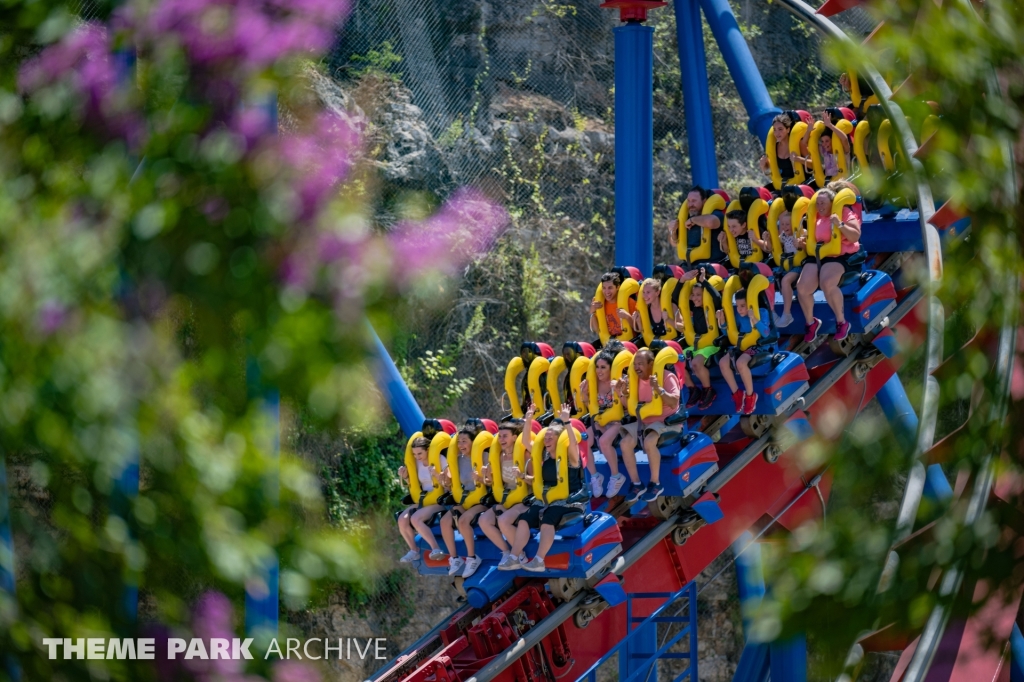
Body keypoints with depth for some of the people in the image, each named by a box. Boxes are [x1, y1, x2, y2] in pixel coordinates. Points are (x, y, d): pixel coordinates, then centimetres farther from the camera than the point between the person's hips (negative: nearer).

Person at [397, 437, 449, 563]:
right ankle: (414, 551, -1)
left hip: (440, 500, -7)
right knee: (402, 519, -16)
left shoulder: (440, 460, -10)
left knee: (415, 518, -29)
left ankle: (436, 549, -28)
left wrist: (437, 475, -30)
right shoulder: (418, 462, 7)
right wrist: (405, 477, -1)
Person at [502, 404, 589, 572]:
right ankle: (515, 558, -16)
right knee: (524, 519, -16)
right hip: (546, 499, 6)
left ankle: (539, 561, -34)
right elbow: (527, 441, 10)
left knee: (547, 519, -33)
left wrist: (566, 422, -37)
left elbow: (573, 443, -28)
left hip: (569, 500, -6)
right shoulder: (544, 455, 11)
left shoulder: (570, 456, -7)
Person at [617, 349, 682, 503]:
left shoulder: (667, 377, -14)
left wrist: (659, 389, -37)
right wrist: (624, 394, -8)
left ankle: (655, 483, -17)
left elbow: (674, 403, -25)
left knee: (649, 441, -34)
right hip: (644, 421, 7)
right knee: (625, 442, -17)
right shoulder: (637, 379, 5)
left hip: (666, 421, -7)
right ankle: (636, 484, -5)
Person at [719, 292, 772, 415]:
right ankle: (737, 393, -3)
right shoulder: (738, 315, 3)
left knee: (740, 363, -34)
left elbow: (766, 333, -23)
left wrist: (754, 318, -32)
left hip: (756, 346, -6)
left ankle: (750, 396, -14)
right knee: (723, 362, -18)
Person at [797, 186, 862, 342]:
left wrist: (840, 225, -25)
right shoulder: (816, 217, 16)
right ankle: (811, 323, 9)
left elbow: (855, 236, -13)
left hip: (839, 256, -6)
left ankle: (841, 322, -15)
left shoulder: (845, 213, -2)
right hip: (817, 256, 6)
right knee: (802, 287, -18)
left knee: (826, 283, -35)